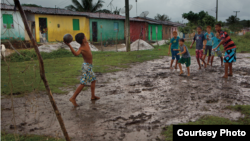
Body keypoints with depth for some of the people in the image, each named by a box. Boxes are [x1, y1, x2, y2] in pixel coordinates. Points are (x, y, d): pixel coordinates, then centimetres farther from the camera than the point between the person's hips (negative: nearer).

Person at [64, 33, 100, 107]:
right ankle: (73, 98, -7)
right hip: (87, 66, -10)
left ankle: (93, 96, 31)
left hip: (89, 66, 10)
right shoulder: (81, 48, -25)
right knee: (83, 83, -10)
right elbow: (76, 54, -45)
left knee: (93, 80, 21)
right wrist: (69, 46, -54)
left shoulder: (86, 43, -1)